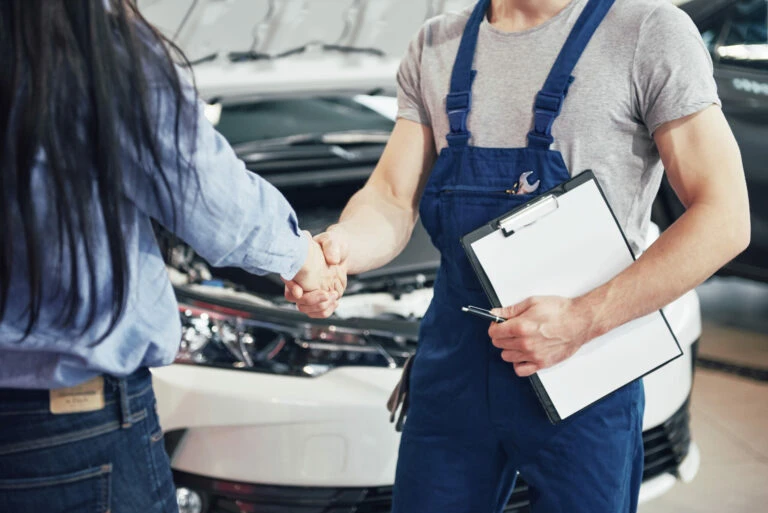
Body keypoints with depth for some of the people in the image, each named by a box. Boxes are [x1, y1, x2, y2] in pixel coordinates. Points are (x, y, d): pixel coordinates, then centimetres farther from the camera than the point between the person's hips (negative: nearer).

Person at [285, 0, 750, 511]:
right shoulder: (436, 47, 8)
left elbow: (724, 219, -13)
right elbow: (392, 200, 3)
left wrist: (583, 320, -21)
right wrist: (339, 245, -21)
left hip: (583, 378, -4)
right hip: (454, 368, 4)